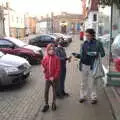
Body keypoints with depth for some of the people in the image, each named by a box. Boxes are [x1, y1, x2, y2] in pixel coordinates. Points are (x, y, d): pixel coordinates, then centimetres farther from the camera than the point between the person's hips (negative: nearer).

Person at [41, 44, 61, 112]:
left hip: (55, 78, -1)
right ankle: (46, 105, 16)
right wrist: (49, 77, -2)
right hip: (48, 78, 2)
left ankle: (54, 103, 28)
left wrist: (54, 77, -15)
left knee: (54, 91, 12)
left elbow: (58, 69, -10)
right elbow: (44, 68, 3)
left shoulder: (56, 58, -8)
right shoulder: (45, 58, -2)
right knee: (46, 91, 2)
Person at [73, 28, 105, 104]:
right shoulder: (84, 44, 7)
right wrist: (77, 55, -6)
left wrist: (96, 54, -23)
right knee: (83, 82, 12)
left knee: (92, 83, 3)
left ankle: (93, 97, 16)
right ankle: (83, 96, 24)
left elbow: (103, 53, -6)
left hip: (92, 66, -4)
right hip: (84, 65, 4)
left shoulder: (98, 43, -5)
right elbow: (82, 55, 13)